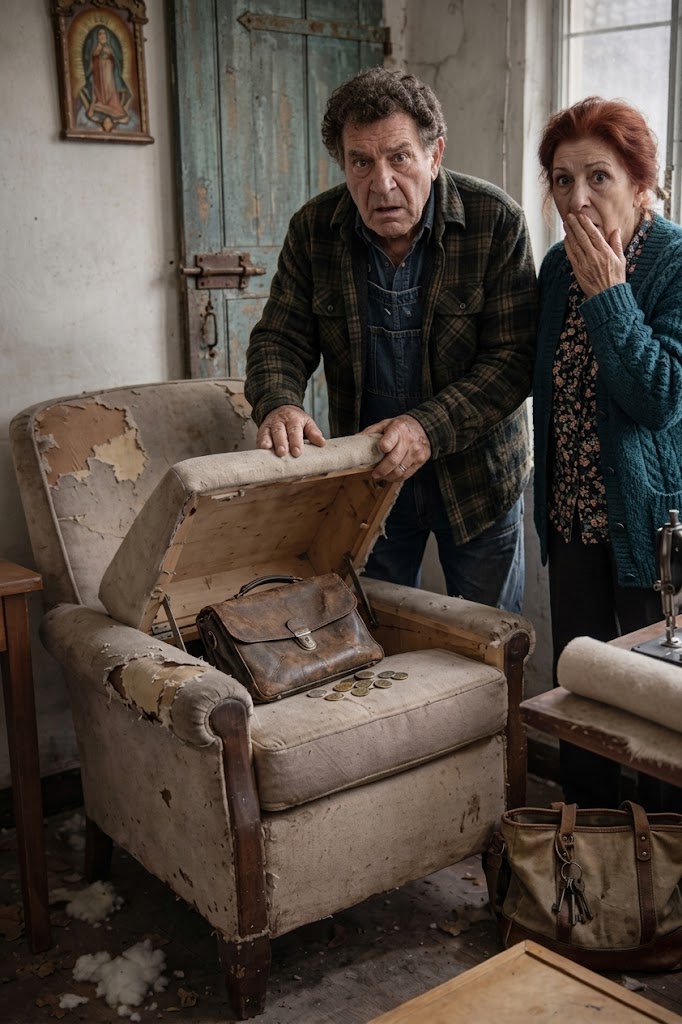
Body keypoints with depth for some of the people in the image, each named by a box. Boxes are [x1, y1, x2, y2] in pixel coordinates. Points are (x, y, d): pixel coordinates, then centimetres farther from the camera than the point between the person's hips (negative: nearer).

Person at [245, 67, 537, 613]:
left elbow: (514, 358, -19)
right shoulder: (314, 230, -8)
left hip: (477, 472, -2)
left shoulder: (496, 222, -17)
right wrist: (279, 403, -25)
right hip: (365, 471, 2)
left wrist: (430, 428, -32)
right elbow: (280, 337, -3)